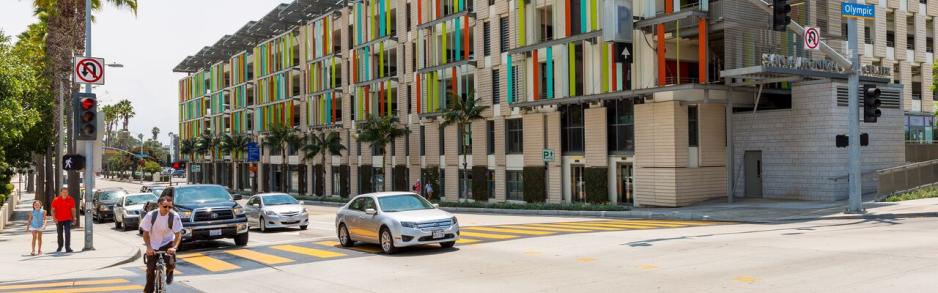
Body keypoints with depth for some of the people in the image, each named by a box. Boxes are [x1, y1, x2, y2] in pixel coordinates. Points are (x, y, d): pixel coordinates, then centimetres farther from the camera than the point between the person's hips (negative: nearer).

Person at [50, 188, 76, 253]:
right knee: (59, 234, 14)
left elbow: (73, 210, 3)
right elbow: (53, 210, -2)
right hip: (58, 220, 1)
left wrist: (74, 218, -1)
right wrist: (54, 218, -14)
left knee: (67, 233, -12)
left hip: (68, 219, -1)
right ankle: (60, 246, 33)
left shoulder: (71, 200, -4)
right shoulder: (56, 200, -6)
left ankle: (68, 247, -10)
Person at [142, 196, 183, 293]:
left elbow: (178, 233, -16)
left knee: (171, 264, -22)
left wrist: (174, 247, -31)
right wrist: (148, 247, -24)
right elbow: (146, 232, -12)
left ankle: (169, 272, 15)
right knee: (150, 269, -1)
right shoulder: (151, 215, -19)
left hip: (168, 243, -1)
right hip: (153, 245, 1)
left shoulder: (174, 216, -19)